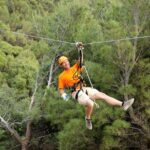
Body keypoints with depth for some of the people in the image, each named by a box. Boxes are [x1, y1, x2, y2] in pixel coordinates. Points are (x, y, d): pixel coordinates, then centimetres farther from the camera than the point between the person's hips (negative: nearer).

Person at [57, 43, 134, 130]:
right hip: (76, 93, -5)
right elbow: (61, 89, 3)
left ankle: (123, 104, -6)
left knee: (103, 95, -5)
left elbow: (80, 61, 4)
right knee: (90, 104, -31)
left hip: (84, 89, 6)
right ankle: (88, 119, -2)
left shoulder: (74, 68, 13)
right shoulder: (62, 76, 1)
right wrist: (63, 95, -17)